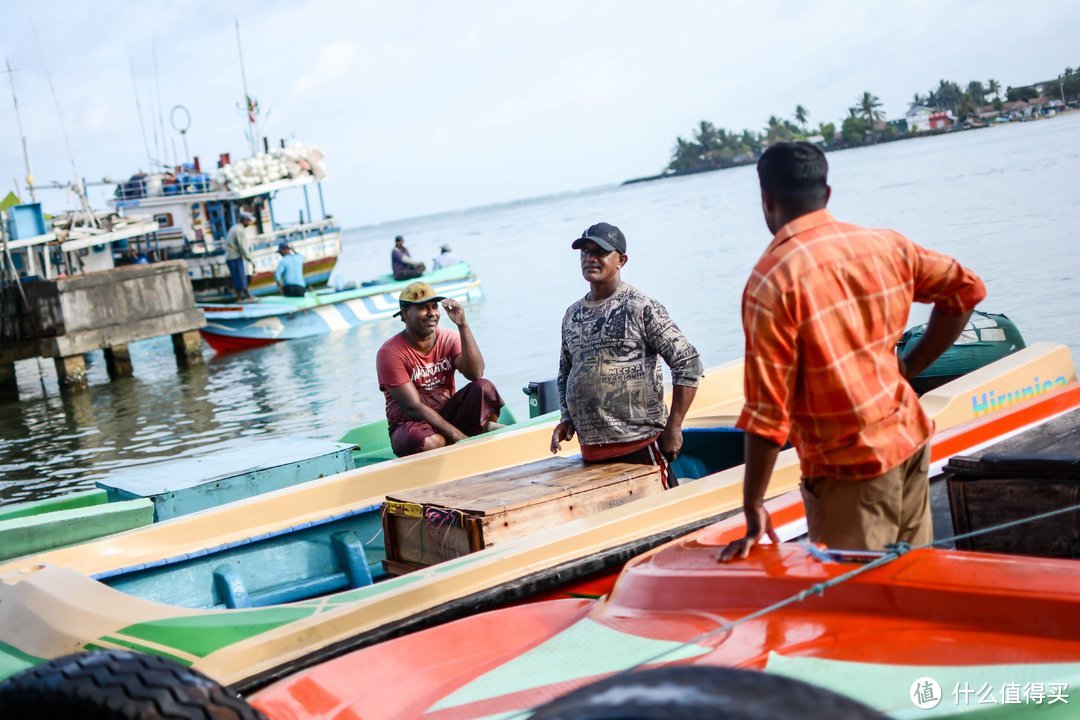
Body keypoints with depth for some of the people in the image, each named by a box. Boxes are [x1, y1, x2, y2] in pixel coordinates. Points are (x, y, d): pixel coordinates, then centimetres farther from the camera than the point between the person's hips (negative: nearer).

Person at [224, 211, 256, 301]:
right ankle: (239, 298, 0)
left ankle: (248, 296, 15)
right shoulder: (240, 230, -15)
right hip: (235, 257, -10)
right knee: (240, 278, -4)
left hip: (230, 257, 10)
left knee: (242, 278, 12)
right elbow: (242, 247, -16)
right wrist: (250, 259, -9)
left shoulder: (235, 228, 17)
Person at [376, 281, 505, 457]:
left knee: (484, 387, -22)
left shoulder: (449, 339, 1)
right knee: (431, 442, -39)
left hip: (448, 415, 4)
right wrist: (457, 436, -26)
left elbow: (475, 373, -18)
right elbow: (412, 407, -20)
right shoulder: (390, 353, -14)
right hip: (410, 425, -4)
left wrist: (463, 325, -25)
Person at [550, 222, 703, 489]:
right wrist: (567, 418, 9)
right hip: (591, 450, 6)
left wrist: (673, 427, -11)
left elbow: (688, 363, -9)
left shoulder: (640, 307, -6)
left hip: (639, 444, -6)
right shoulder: (573, 314, 13)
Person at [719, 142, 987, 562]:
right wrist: (910, 367, 13)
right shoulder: (885, 246, 0)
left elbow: (767, 408, -18)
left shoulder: (771, 281, -18)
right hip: (910, 441, 7)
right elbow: (966, 289, 12)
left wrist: (753, 508, -11)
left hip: (847, 470, -6)